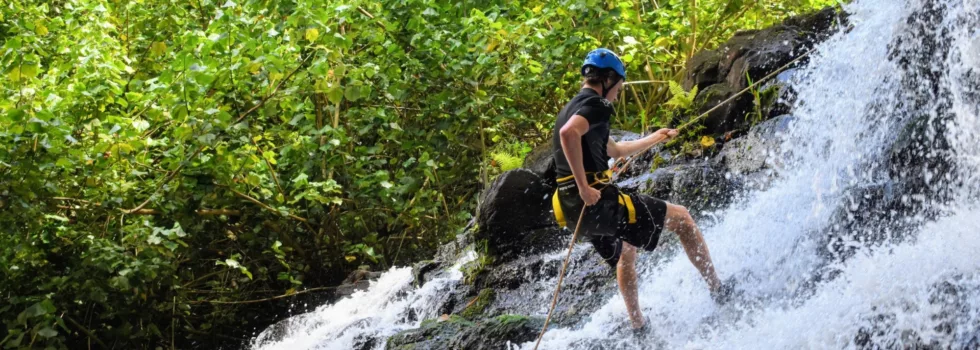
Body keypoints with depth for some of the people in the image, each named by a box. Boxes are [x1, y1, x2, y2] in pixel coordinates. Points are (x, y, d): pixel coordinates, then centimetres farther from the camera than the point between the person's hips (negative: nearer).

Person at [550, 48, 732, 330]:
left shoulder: (572, 109, 21)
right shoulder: (595, 105, -10)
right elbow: (568, 134, -32)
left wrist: (654, 139, 47)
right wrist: (583, 186, -30)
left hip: (574, 208, 10)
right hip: (598, 201, -10)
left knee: (624, 253, 35)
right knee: (681, 217, 6)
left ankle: (637, 325, 42)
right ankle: (717, 290, 9)